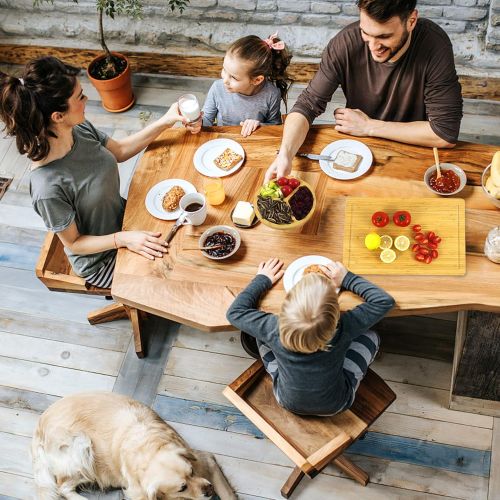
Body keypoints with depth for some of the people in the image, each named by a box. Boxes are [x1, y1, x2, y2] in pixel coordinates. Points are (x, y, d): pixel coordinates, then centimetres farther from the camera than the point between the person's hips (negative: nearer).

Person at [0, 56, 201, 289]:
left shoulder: (81, 129, -18)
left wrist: (165, 122, -4)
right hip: (100, 260, -6)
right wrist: (123, 238, -33)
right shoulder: (48, 188, -38)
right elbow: (73, 243, -22)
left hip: (122, 217, 6)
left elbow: (120, 150, 2)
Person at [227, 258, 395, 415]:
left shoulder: (275, 331, -34)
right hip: (336, 405, 0)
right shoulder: (343, 330, -35)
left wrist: (262, 280, -7)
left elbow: (235, 312, -16)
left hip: (288, 401, 1)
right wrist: (347, 279, -13)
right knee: (370, 337, 5)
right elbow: (384, 301, -21)